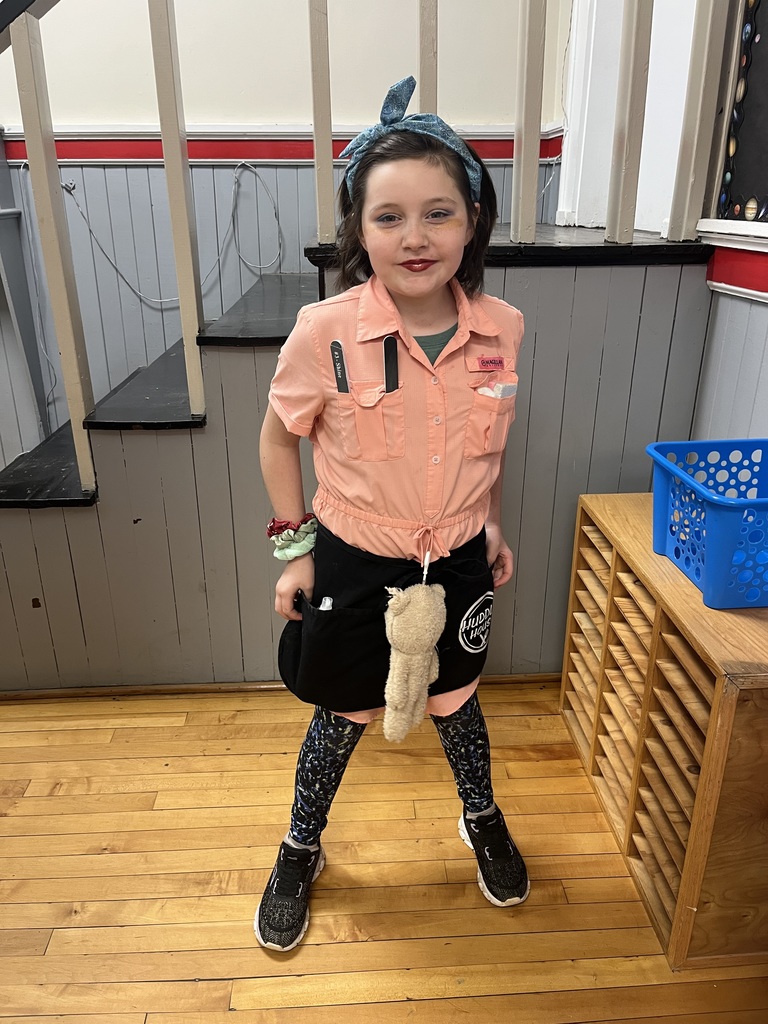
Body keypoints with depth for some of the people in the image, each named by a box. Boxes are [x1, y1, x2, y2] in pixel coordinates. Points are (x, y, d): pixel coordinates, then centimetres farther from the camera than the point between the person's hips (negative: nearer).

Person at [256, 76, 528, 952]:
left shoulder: (501, 330, -10)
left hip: (457, 562, 3)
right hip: (354, 566, -2)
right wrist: (294, 546, -5)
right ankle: (302, 848, 46)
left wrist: (493, 523, 11)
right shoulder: (324, 332, -21)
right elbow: (279, 436, -5)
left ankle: (482, 819, 55)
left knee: (456, 699, 24)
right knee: (342, 715, 16)